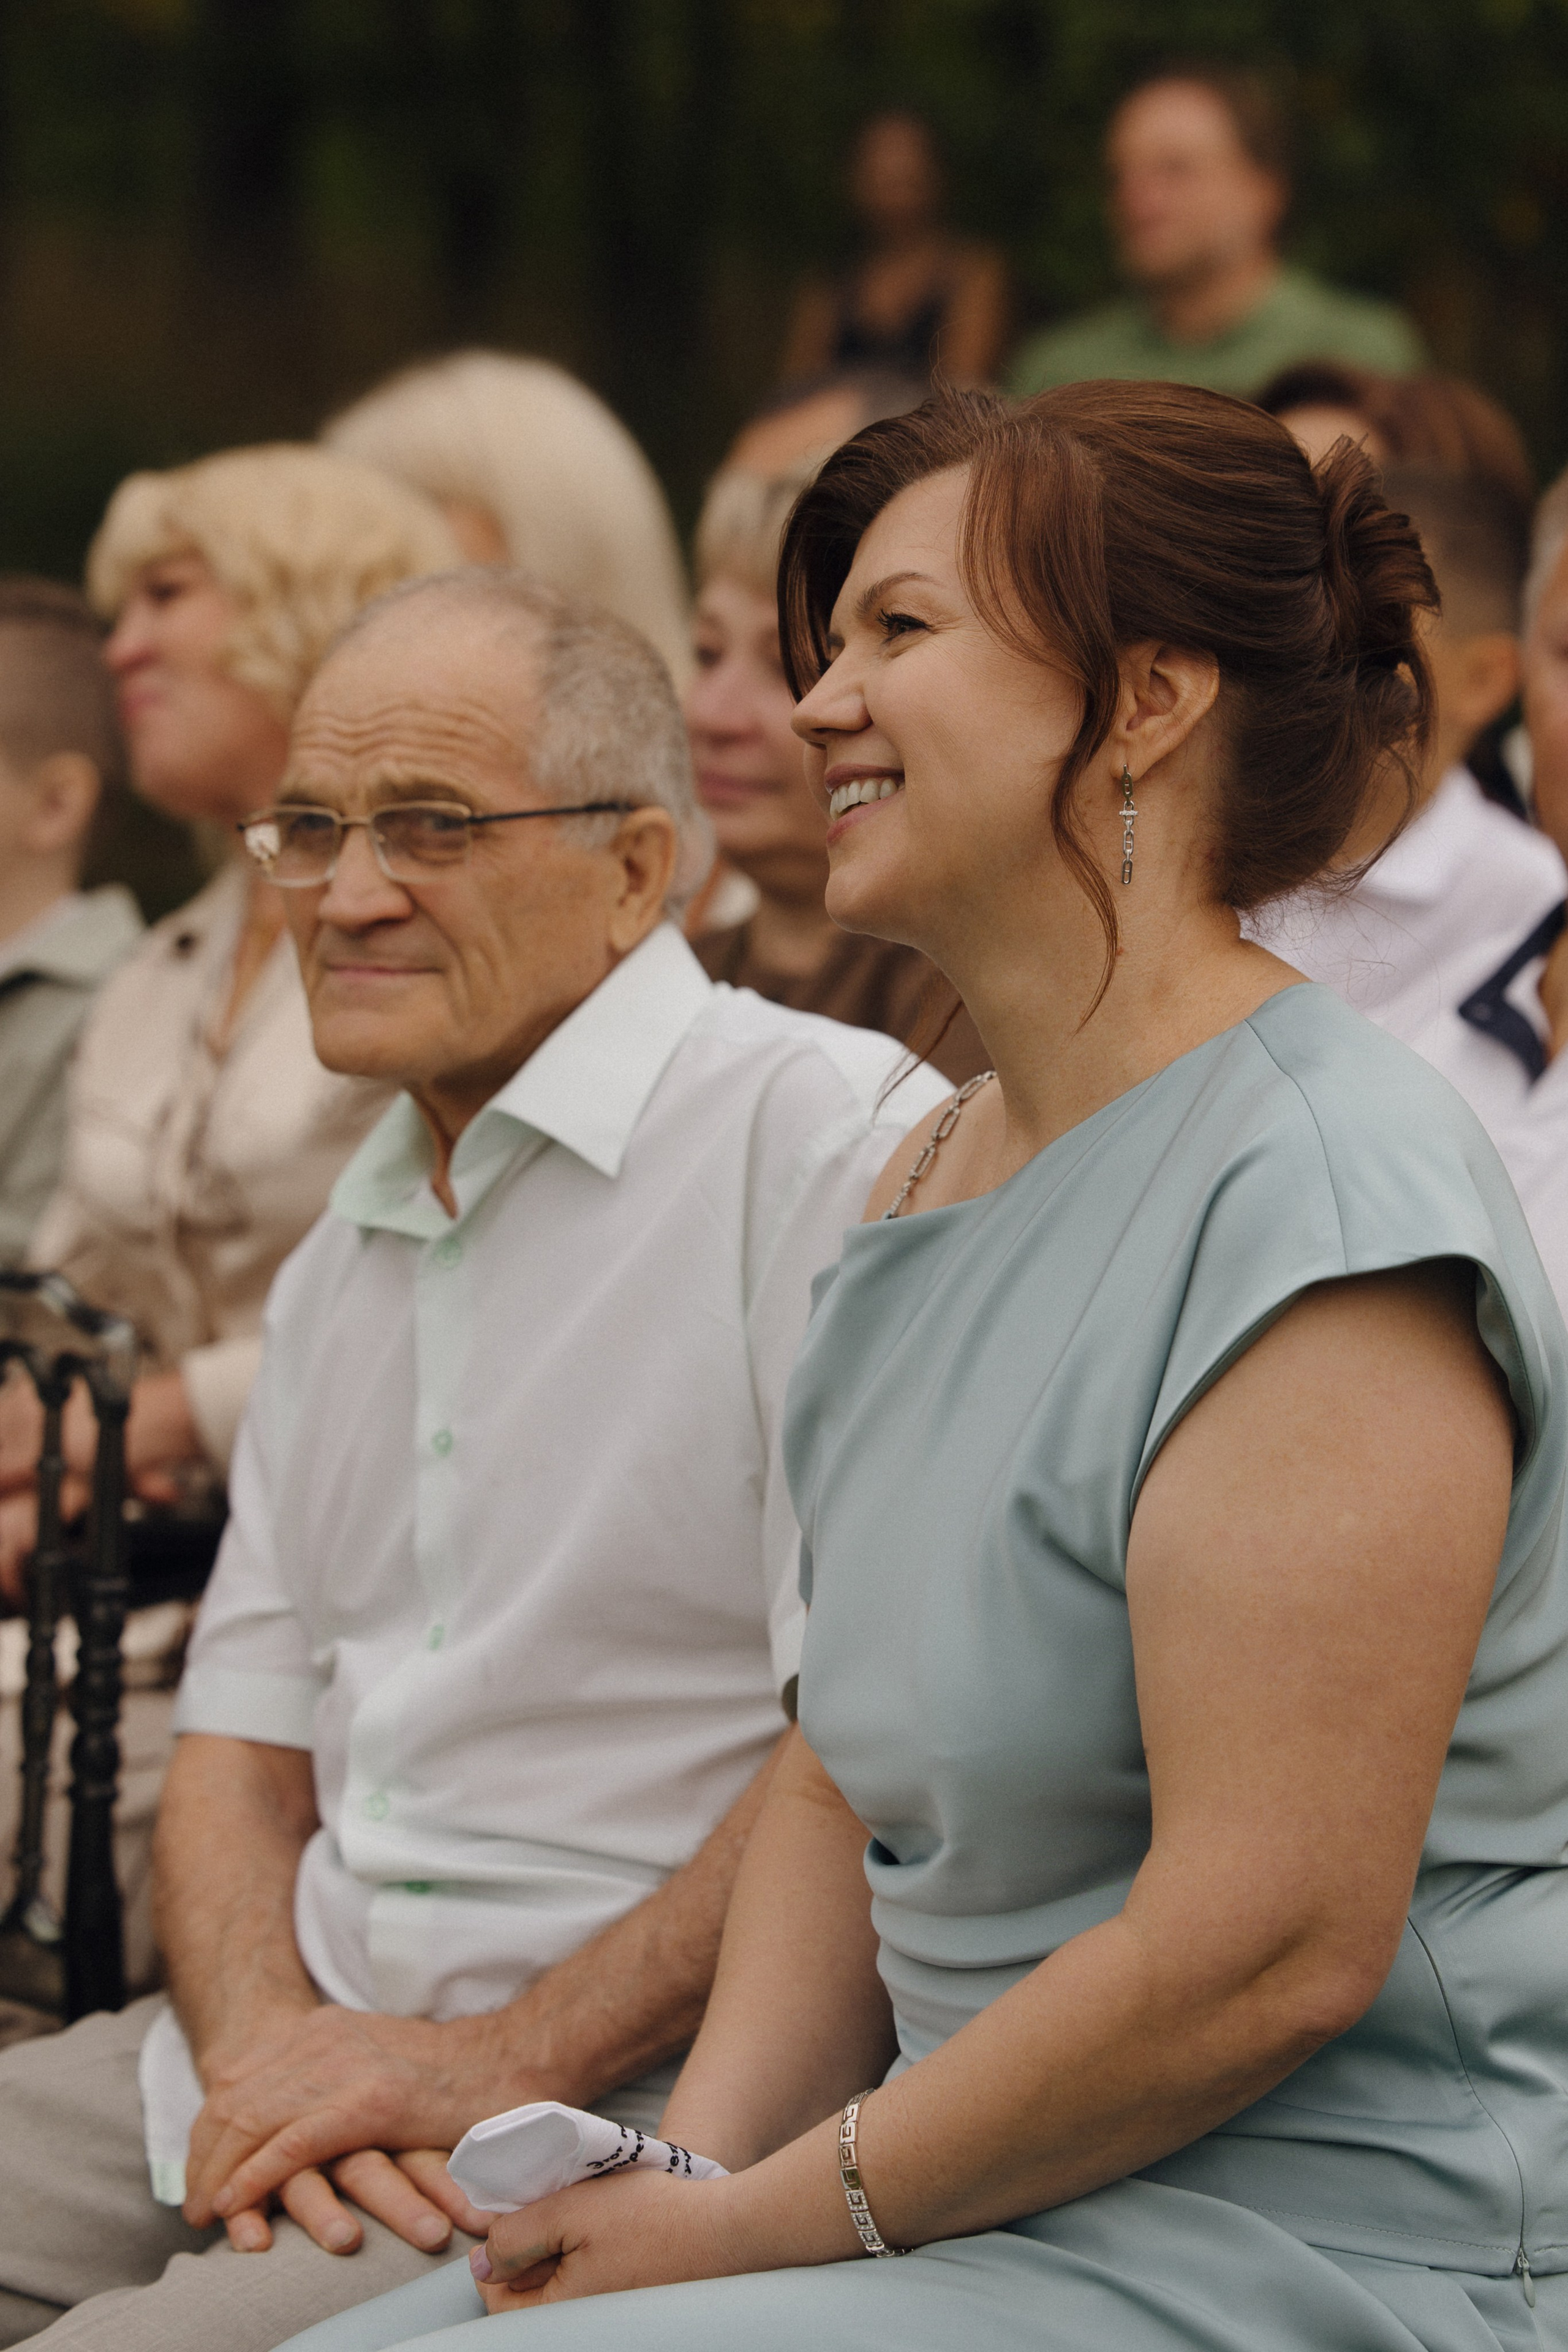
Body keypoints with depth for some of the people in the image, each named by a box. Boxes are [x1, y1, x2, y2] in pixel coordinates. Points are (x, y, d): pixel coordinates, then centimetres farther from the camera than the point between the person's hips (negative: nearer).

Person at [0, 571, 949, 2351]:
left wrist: (508, 2063, -14)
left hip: (653, 2101, -7)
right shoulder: (347, 1253, 20)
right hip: (328, 2058, 8)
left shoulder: (835, 1139, -9)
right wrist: (262, 2042, -1)